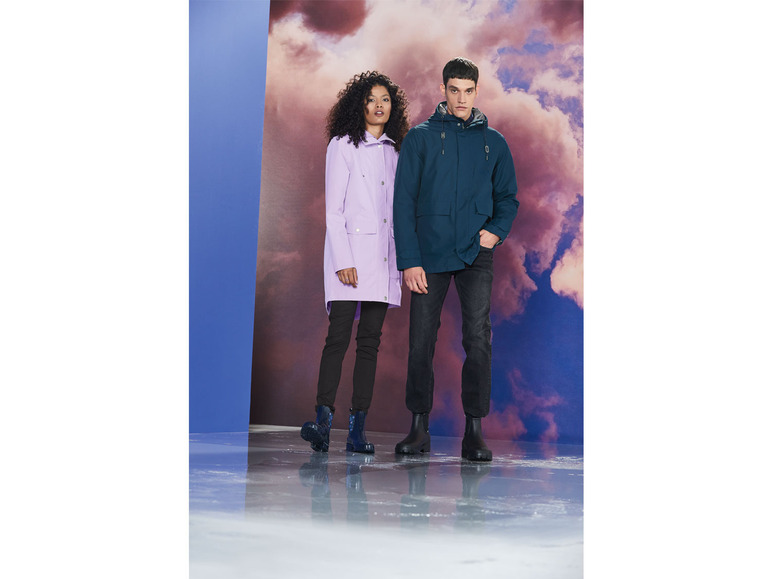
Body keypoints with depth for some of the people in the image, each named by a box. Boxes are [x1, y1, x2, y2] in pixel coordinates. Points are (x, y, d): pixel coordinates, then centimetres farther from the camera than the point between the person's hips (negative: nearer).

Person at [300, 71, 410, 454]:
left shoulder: (393, 151, 17)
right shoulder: (343, 145, 2)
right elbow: (333, 210, -4)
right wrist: (343, 260, -13)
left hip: (384, 257, 5)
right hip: (350, 254, -5)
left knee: (370, 341, 2)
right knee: (338, 337, -12)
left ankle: (357, 429, 2)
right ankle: (323, 419, -14)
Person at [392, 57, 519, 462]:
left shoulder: (493, 142, 12)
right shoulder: (420, 138, 6)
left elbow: (508, 196, 17)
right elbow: (403, 200, 1)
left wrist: (497, 230, -5)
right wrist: (409, 260, -8)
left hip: (476, 255, 1)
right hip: (429, 254, -1)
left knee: (478, 340, -7)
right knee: (421, 341, 0)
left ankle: (474, 432, 0)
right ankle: (419, 428, 12)